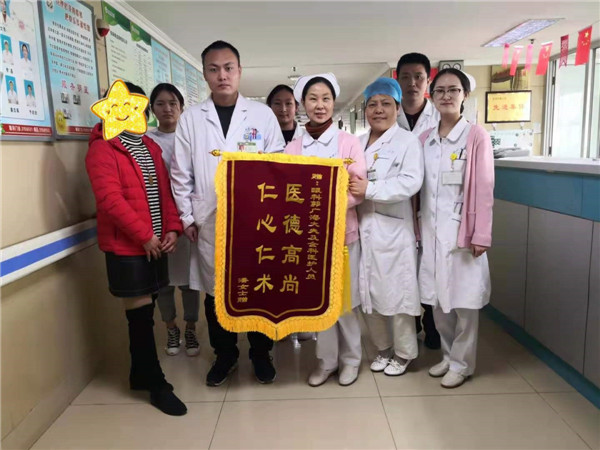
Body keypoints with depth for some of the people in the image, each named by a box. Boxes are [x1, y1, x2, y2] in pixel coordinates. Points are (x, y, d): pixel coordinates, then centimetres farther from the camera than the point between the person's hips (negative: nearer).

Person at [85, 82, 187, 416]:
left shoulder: (151, 147, 14)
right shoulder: (102, 150, -9)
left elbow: (166, 190, 12)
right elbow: (110, 199, -18)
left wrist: (172, 228, -1)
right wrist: (145, 236, -16)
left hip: (156, 243, 7)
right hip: (126, 246, -7)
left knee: (144, 311, 14)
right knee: (141, 316, 1)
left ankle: (140, 375, 29)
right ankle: (156, 384, 13)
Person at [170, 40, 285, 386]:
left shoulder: (262, 114, 3)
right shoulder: (191, 118, 5)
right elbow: (181, 173, 6)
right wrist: (187, 217, 3)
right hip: (211, 222, 1)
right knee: (215, 291, 10)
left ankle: (261, 354, 29)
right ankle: (225, 354, 30)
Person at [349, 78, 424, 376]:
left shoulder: (407, 141, -2)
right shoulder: (357, 143, 16)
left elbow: (411, 182, -16)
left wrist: (369, 189, -21)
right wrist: (350, 189, -5)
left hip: (393, 230, -5)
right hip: (362, 229, 5)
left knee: (397, 292, 4)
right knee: (368, 292, 11)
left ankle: (403, 353, 24)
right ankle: (383, 348, 31)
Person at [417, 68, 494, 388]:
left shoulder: (476, 137, -6)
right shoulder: (424, 139, 9)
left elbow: (484, 189, -8)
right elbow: (419, 188, 10)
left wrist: (481, 235, -11)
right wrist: (417, 228, 8)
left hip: (462, 233, -5)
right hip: (431, 232, 5)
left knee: (463, 302, 5)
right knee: (437, 301, 13)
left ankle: (461, 364, 22)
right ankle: (448, 355, 31)